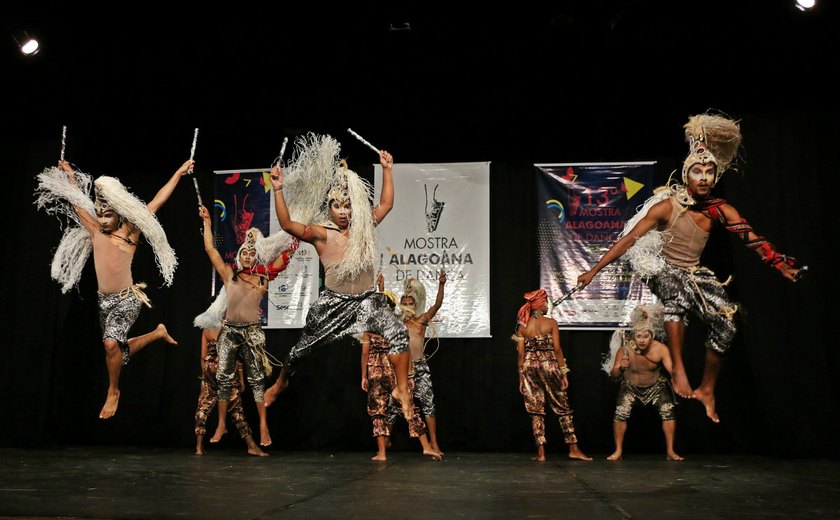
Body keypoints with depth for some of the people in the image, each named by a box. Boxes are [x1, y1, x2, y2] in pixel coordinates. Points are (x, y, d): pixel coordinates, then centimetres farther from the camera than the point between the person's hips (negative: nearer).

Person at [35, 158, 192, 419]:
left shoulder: (130, 231, -3)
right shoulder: (95, 231, 7)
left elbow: (156, 203, -3)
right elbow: (78, 201, 18)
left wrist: (179, 173, -3)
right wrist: (69, 174, 26)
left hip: (127, 299, -6)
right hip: (104, 300, 6)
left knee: (112, 343, -25)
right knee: (120, 350, 14)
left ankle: (113, 391, -3)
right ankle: (158, 332, 40)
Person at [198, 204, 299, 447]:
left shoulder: (263, 277, 5)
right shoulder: (229, 274, 7)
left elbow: (286, 255, 8)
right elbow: (210, 249, 9)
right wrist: (207, 222, 11)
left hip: (252, 331, -1)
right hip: (229, 330, 1)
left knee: (256, 379, 0)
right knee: (224, 378, 2)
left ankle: (263, 426, 2)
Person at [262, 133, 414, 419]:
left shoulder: (363, 228, 3)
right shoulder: (321, 234, -8)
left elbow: (385, 204, 10)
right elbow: (287, 224, -18)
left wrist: (387, 170, 7)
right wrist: (278, 190, -26)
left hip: (367, 299, 2)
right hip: (334, 302, -2)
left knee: (398, 333, -22)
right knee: (302, 348, 13)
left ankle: (402, 390, -10)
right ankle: (280, 383, 43)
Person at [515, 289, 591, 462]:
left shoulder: (523, 326, 3)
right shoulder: (551, 323, -5)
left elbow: (521, 353, 2)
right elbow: (557, 350, -7)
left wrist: (521, 376, 8)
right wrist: (564, 373, -1)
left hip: (529, 367, 3)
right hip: (549, 366, -3)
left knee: (536, 410, 7)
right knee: (563, 408, 8)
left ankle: (541, 452, 6)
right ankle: (573, 449, 10)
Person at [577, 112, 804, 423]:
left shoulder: (721, 211, -3)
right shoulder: (667, 206, -16)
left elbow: (753, 239, -7)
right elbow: (628, 240, -19)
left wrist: (783, 266, -20)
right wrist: (593, 271, -22)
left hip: (695, 275, 5)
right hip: (663, 272, -4)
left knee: (726, 321, -14)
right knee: (675, 288, -39)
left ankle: (706, 390, 5)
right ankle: (677, 369, -30)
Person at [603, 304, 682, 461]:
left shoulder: (661, 349, -28)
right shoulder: (625, 350, -28)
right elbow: (613, 375, -23)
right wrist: (621, 368, -44)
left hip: (656, 385, 1)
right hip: (630, 386, -1)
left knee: (669, 411, -14)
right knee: (620, 413, -17)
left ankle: (670, 451, 3)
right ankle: (618, 451, 0)